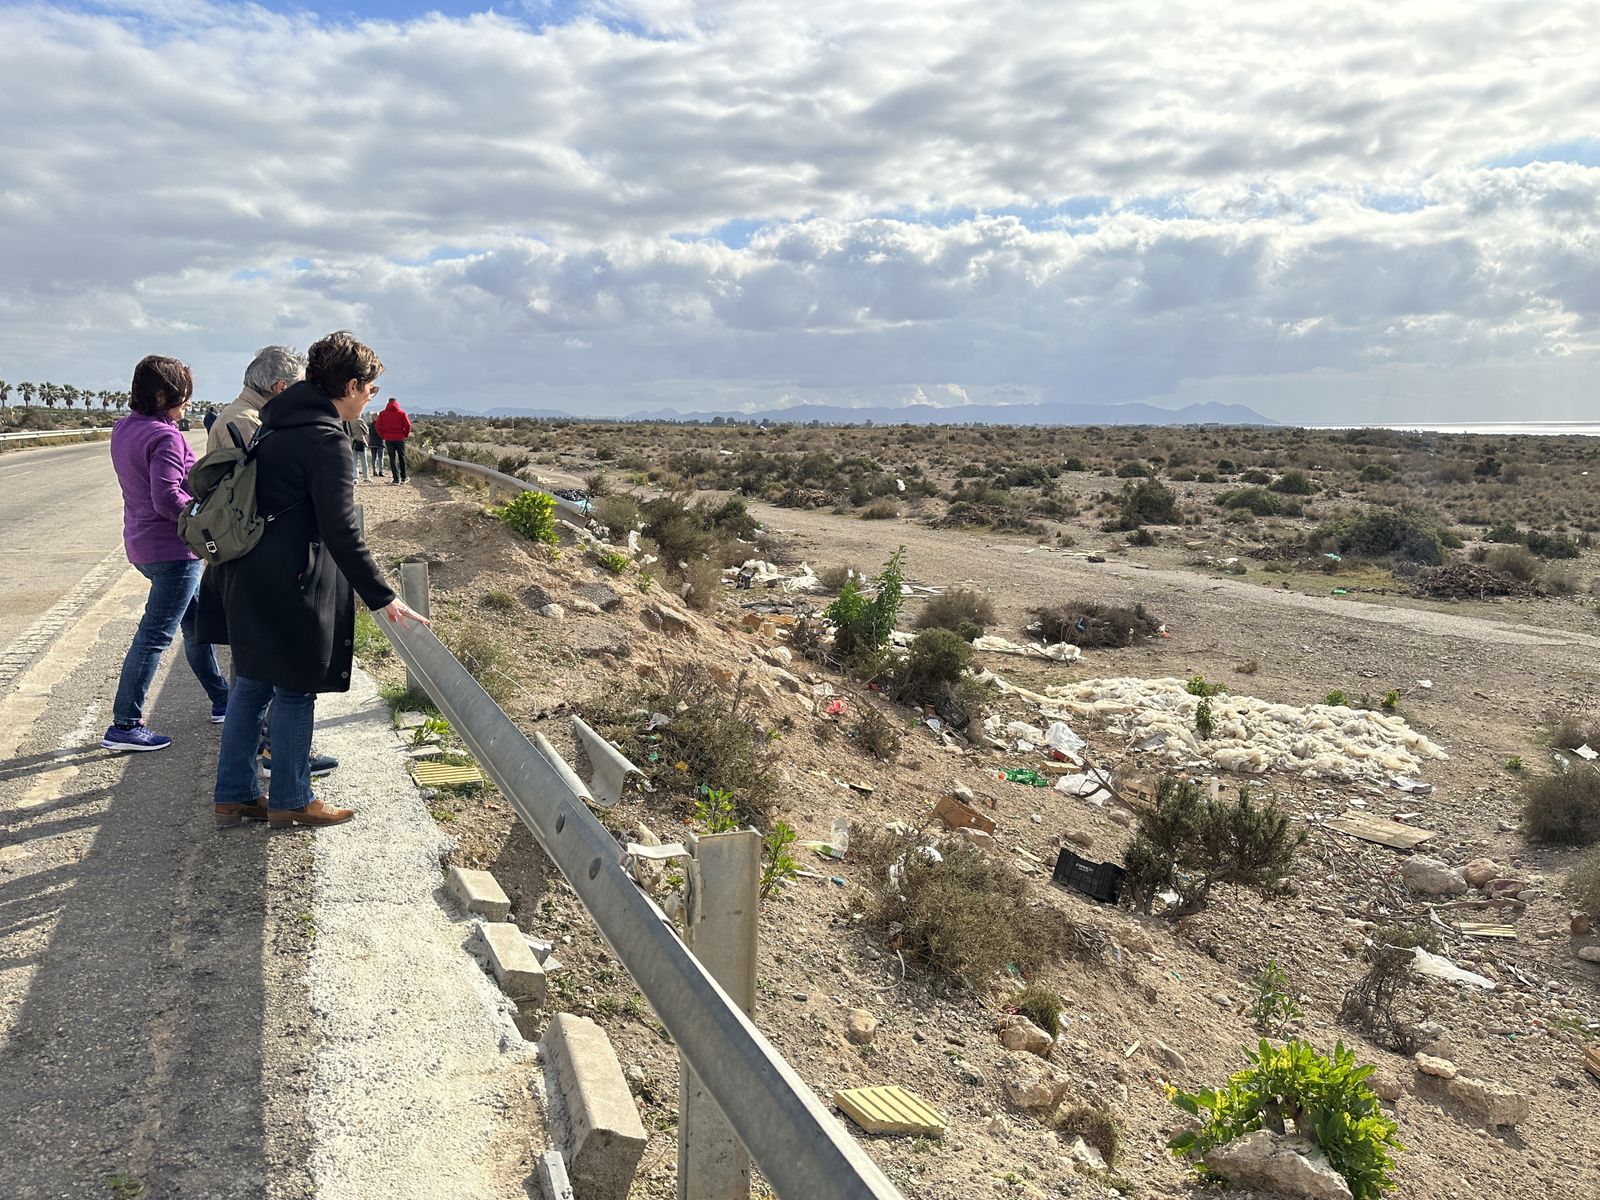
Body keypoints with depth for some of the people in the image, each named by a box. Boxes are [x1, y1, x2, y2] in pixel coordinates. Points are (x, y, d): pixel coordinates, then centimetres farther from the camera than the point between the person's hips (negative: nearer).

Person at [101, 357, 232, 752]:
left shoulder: (123, 430, 10)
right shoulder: (165, 437, -19)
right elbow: (168, 498, -25)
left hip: (143, 543, 10)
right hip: (173, 548, -10)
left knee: (198, 624, 19)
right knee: (154, 635, -3)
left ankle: (221, 701, 30)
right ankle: (124, 726, 3)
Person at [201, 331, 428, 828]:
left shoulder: (275, 423, 12)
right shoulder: (327, 438, -17)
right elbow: (342, 532, -21)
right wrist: (383, 598, -18)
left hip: (247, 579, 9)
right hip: (290, 587, -9)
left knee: (251, 684, 16)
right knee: (295, 692, 5)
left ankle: (234, 795, 25)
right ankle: (290, 800, 18)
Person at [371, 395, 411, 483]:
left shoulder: (382, 413, 3)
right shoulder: (402, 412, -1)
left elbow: (377, 426, 0)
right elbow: (408, 425, -7)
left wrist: (383, 436, 11)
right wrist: (406, 435, 7)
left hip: (388, 439, 0)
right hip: (400, 439, 0)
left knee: (392, 459, 4)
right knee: (402, 458, 13)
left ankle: (396, 478, -4)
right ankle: (403, 477, 18)